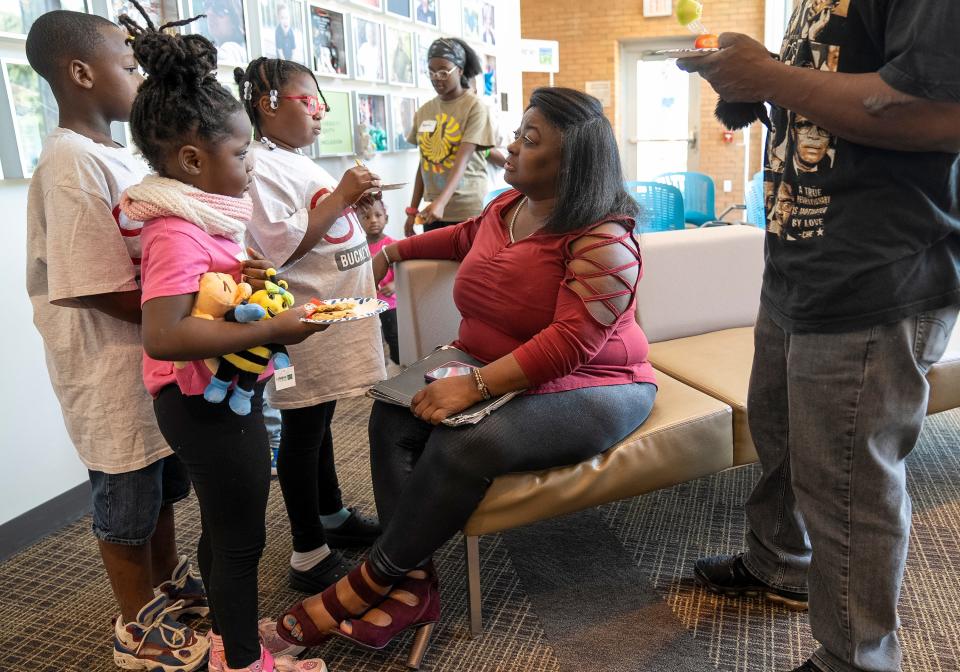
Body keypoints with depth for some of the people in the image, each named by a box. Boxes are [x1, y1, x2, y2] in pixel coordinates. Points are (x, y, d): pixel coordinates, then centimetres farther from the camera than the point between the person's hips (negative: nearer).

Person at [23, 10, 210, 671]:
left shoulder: (119, 155, 7)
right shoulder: (71, 165, -21)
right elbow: (102, 291, -23)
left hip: (158, 355, 9)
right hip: (113, 368, -8)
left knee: (162, 481, 23)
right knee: (127, 500, 10)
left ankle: (169, 583, 45)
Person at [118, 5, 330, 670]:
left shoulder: (195, 216, 8)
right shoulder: (177, 230, -23)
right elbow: (163, 335, -35)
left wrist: (241, 278, 8)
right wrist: (272, 330, -33)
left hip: (220, 395, 10)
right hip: (207, 400, -10)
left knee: (226, 520, 24)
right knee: (240, 535, 5)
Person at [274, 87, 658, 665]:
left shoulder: (604, 241, -19)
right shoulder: (509, 206, 6)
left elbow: (571, 343, -28)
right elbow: (468, 236, 29)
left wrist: (476, 385, -33)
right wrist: (394, 251, 30)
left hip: (588, 389, -8)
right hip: (493, 373, 8)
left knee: (464, 446, -31)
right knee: (395, 412, -13)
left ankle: (372, 582, -10)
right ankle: (414, 585, -15)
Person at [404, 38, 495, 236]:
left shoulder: (475, 108, -7)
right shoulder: (424, 111, 9)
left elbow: (462, 161, -18)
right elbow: (424, 162, 14)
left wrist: (441, 201, -30)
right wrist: (412, 210, 11)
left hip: (467, 210, -5)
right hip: (432, 209, 5)